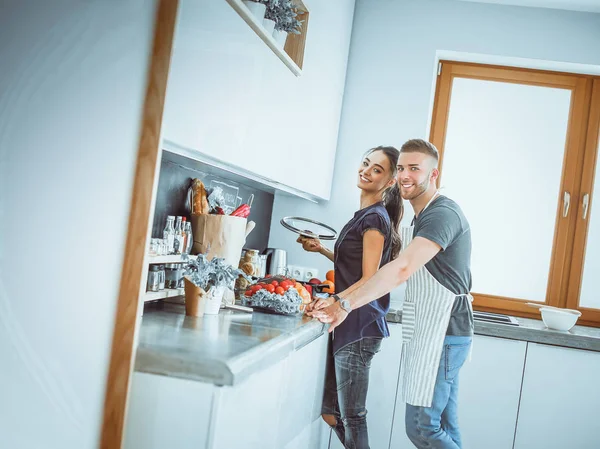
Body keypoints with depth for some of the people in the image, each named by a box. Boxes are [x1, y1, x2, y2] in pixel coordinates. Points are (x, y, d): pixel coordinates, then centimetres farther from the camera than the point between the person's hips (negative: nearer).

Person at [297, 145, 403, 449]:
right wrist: (320, 249, 18)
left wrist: (334, 301, -30)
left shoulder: (375, 218, -12)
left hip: (360, 325, -10)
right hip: (349, 322, 10)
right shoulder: (366, 215, 15)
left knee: (351, 416, -1)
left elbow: (369, 280, -17)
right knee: (330, 410, 15)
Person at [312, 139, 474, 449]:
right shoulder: (421, 218, 18)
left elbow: (402, 269, -27)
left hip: (441, 336, -10)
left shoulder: (442, 214, -16)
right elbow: (405, 270, 18)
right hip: (430, 335, 10)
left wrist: (346, 304, -30)